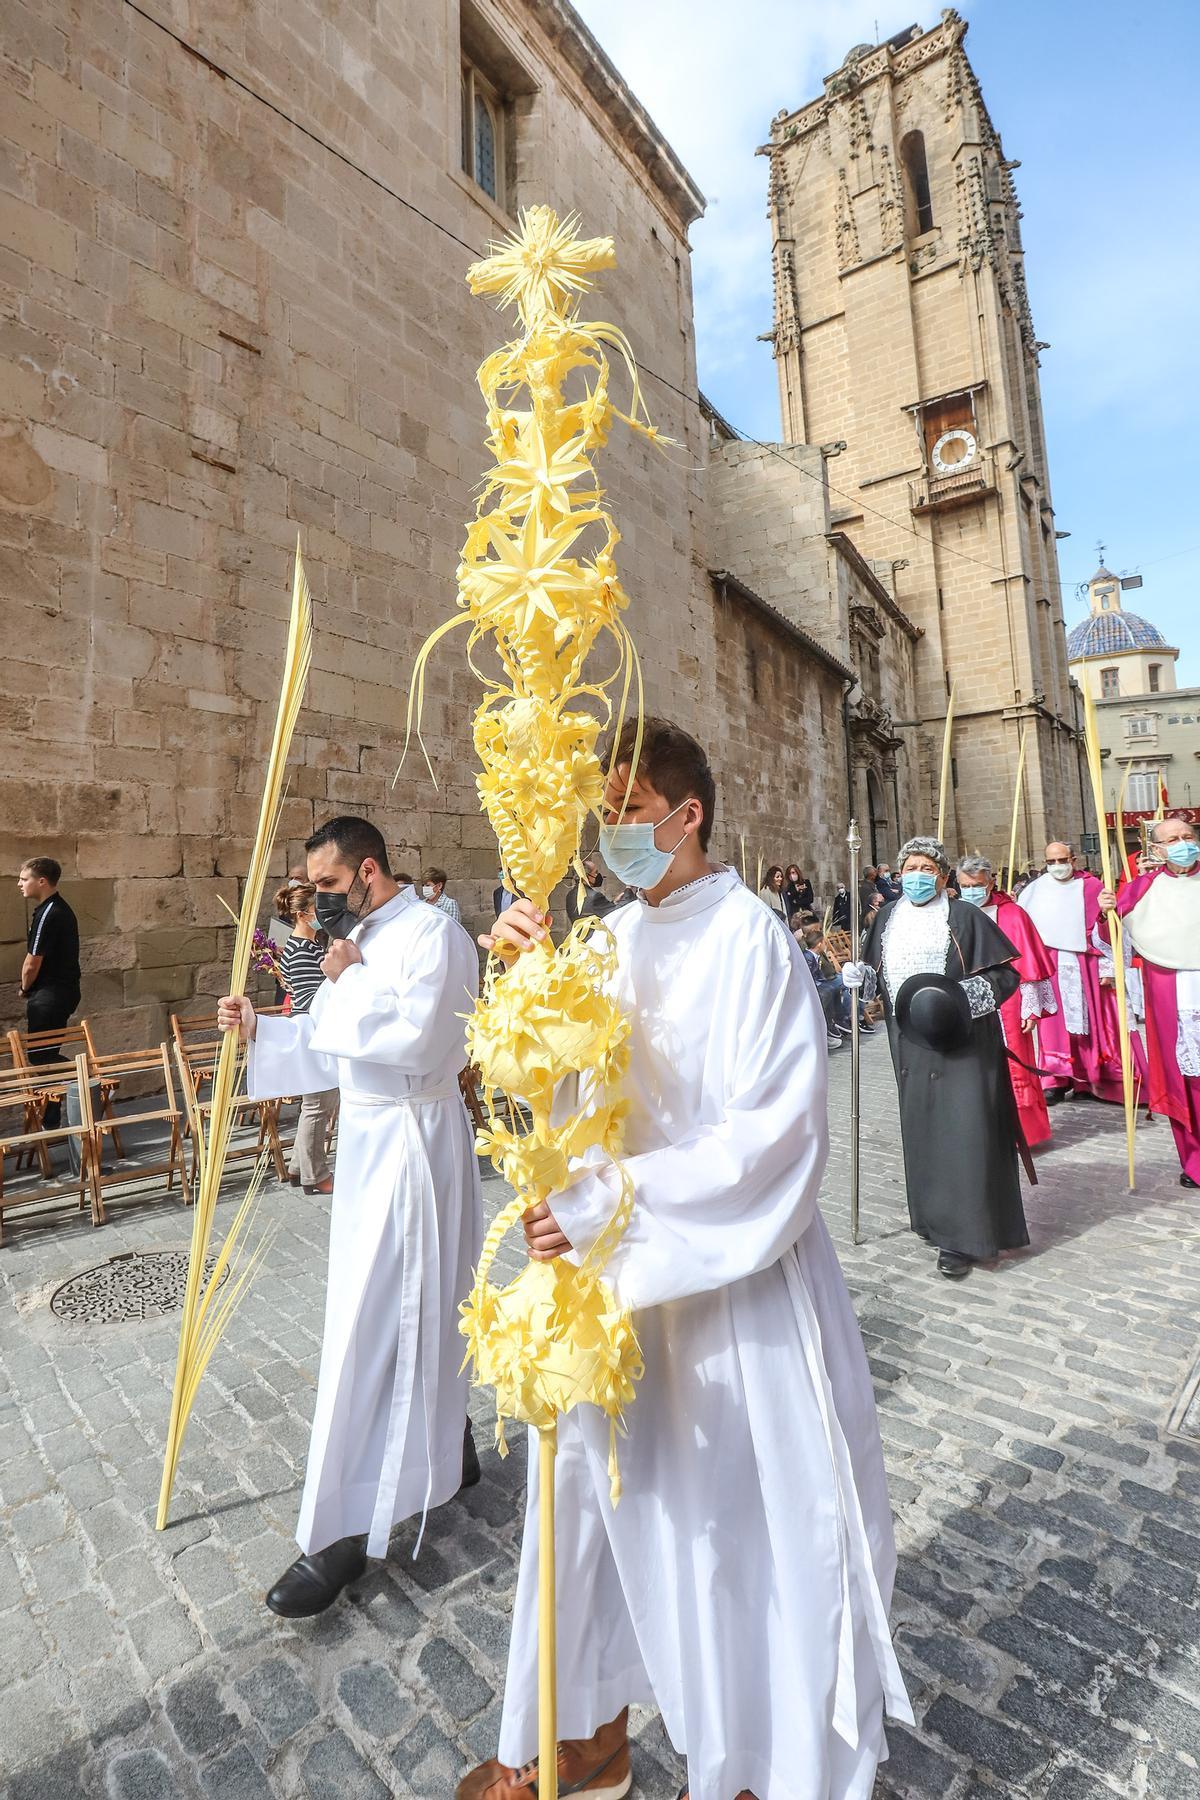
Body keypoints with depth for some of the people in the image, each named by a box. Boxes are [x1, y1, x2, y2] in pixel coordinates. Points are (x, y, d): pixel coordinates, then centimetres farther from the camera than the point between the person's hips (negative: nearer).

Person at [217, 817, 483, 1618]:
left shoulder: (433, 933, -16)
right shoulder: (359, 939, 12)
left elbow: (415, 1035, -29)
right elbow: (326, 1040, 14)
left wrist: (348, 980, -18)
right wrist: (259, 1030, 0)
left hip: (411, 1139, -9)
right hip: (367, 1134, 9)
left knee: (374, 1324, -1)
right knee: (419, 1311, 21)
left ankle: (348, 1529, 15)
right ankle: (448, 1451, 42)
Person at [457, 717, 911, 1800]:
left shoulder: (750, 941, -15)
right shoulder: (613, 938, 3)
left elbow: (773, 1136, -20)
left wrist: (607, 1204, -24)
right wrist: (516, 969, -13)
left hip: (733, 1280, -5)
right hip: (615, 1266, 6)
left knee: (739, 1523, 13)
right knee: (606, 1493, 19)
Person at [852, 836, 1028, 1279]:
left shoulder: (963, 916, -4)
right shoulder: (888, 917, 11)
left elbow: (1006, 973, -5)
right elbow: (875, 967, 20)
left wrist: (965, 994, -21)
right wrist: (857, 972, -2)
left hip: (961, 1040, -5)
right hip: (912, 1042, 5)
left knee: (962, 1132, -6)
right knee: (921, 1129, 12)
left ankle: (961, 1237, 2)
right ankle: (936, 1217, 28)